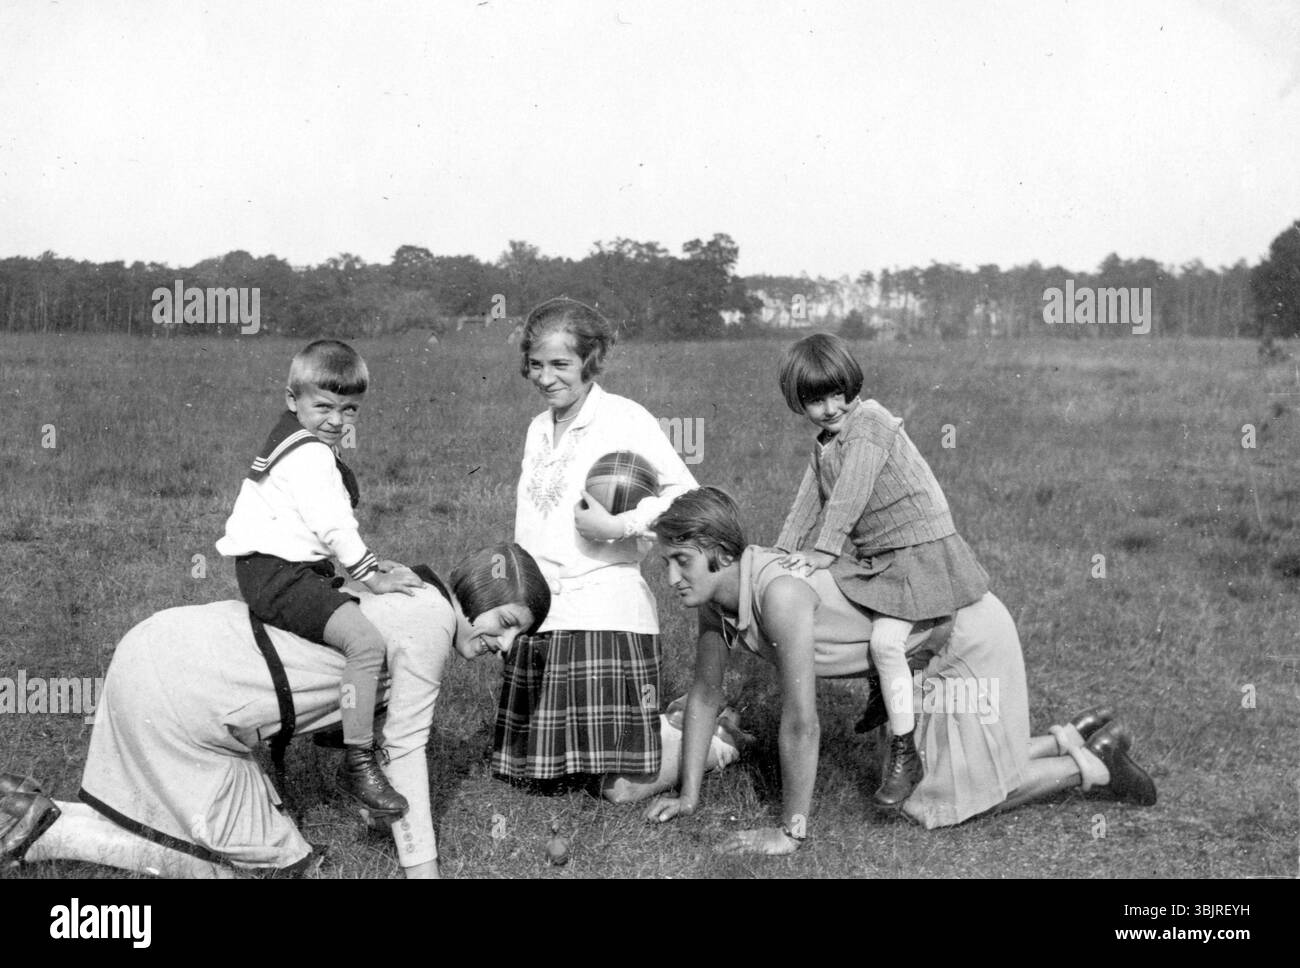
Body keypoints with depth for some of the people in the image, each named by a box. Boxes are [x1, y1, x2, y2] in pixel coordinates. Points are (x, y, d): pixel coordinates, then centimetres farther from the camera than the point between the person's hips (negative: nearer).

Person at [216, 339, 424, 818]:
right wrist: (371, 575, -14)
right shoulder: (309, 454, -15)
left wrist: (371, 565, 15)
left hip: (292, 569, 11)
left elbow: (333, 522, 22)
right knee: (365, 640, -26)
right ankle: (358, 763, -23)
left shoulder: (305, 444, 19)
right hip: (276, 574, -11)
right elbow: (331, 524, -21)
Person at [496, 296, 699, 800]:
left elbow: (687, 494, -10)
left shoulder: (625, 418, -6)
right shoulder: (538, 428, 16)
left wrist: (619, 525, -19)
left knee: (623, 787, -8)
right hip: (538, 612, 7)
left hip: (605, 611, -7)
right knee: (534, 773, 9)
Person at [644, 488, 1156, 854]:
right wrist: (688, 794, 4)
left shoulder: (778, 595, -36)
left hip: (968, 632, -8)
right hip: (926, 648, 9)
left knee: (963, 794, 1)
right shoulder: (713, 596, -9)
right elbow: (705, 693, 3)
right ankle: (1076, 736, 31)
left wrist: (790, 831, -25)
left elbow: (801, 724, -33)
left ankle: (1092, 766, 17)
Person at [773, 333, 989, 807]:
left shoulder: (869, 422, -14)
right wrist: (784, 553, 9)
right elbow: (810, 500, 17)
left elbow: (850, 495, -20)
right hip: (872, 553, 10)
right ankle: (885, 693, 35)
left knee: (885, 641, -22)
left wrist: (824, 550, -21)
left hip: (920, 547, -10)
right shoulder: (824, 444, 14)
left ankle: (904, 755, -14)